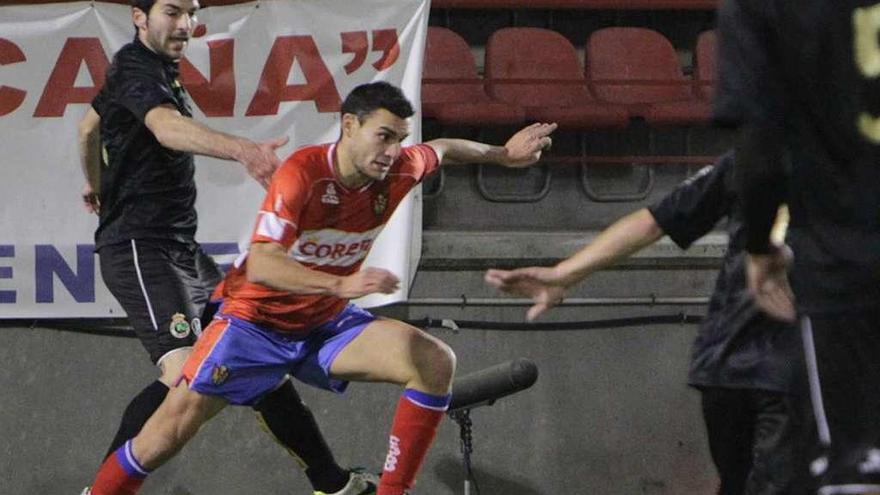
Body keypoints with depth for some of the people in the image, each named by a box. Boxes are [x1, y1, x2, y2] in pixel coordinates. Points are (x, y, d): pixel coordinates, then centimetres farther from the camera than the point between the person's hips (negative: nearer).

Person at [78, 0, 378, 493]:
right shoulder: (137, 69, -15)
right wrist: (243, 150, -55)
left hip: (183, 249, 10)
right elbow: (167, 128, -39)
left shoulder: (158, 69, 17)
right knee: (183, 371, -27)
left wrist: (99, 187, 51)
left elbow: (90, 125, 35)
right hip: (141, 248, -10)